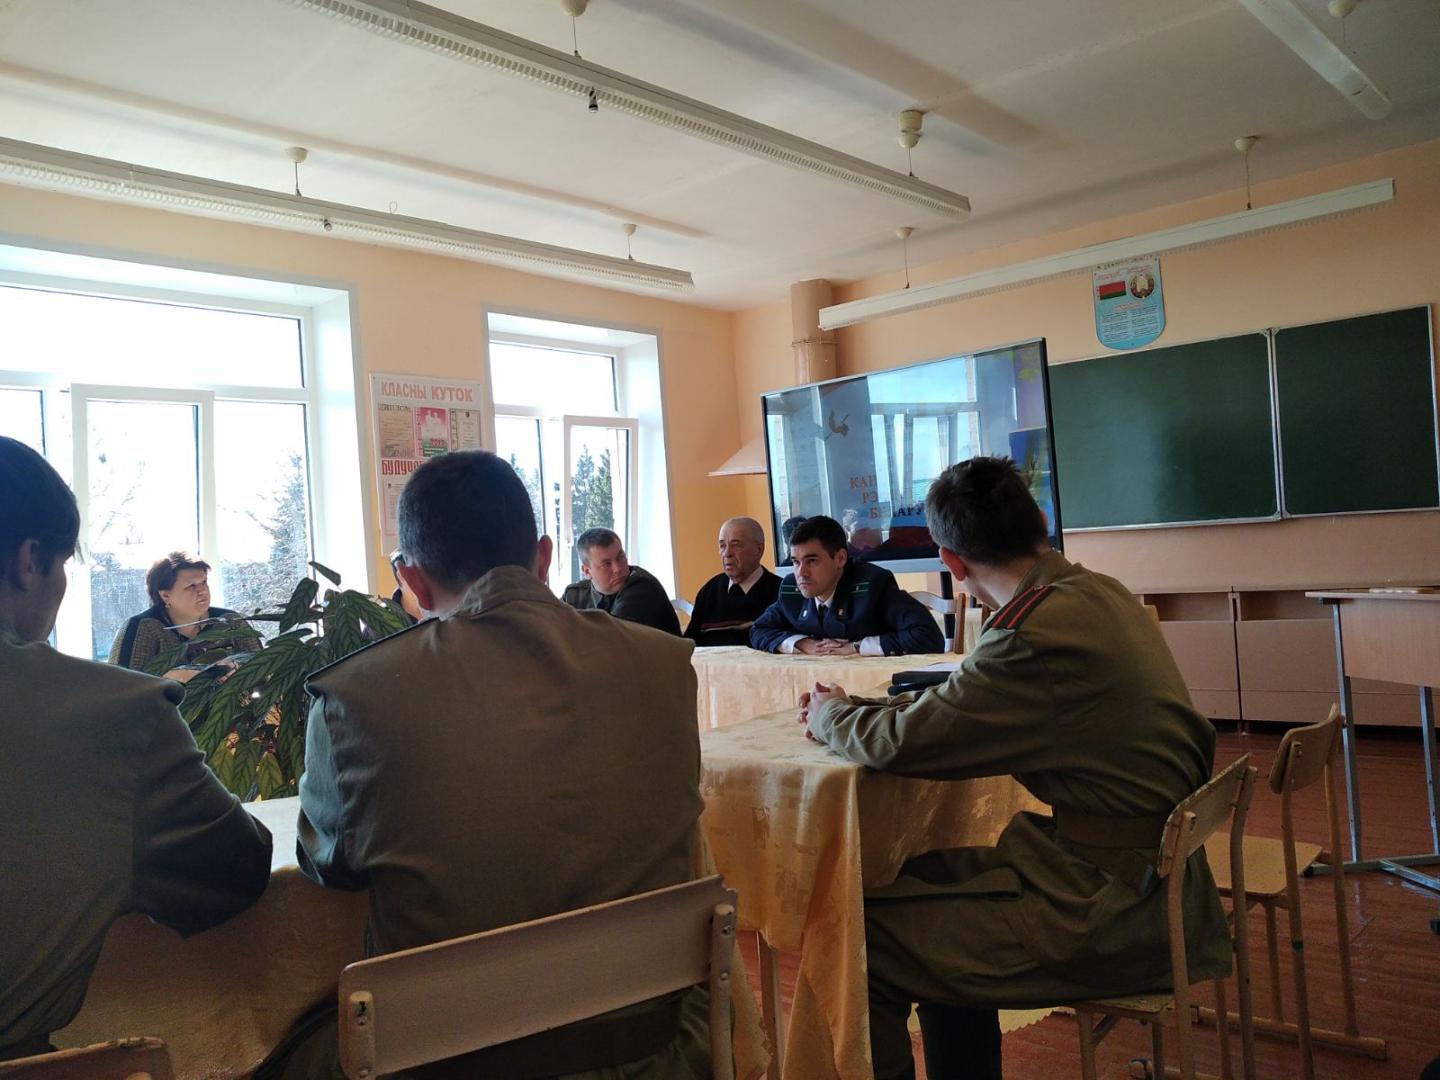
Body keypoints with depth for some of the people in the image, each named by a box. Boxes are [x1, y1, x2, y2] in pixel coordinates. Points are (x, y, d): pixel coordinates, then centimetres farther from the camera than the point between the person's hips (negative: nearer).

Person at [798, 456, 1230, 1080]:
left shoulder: (1038, 639, -26)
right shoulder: (1099, 591, 3)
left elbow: (899, 743, -20)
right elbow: (981, 700, 12)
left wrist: (831, 716, 1)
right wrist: (855, 708, 7)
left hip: (1106, 912, -9)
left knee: (860, 941, -6)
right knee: (931, 876, 22)